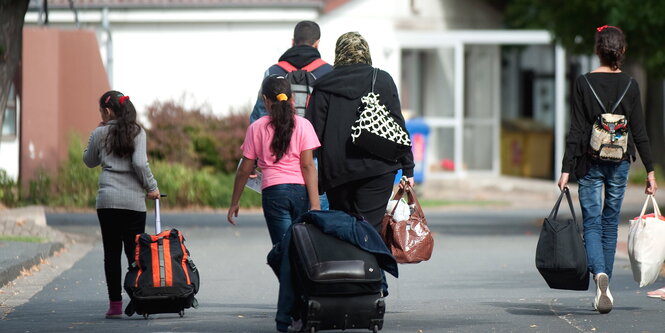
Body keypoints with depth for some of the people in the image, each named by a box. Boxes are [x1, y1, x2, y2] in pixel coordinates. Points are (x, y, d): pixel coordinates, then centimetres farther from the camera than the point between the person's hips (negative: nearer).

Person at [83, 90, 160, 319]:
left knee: (112, 252, 3)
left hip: (107, 199, 0)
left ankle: (115, 304, -1)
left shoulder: (100, 134, 3)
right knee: (135, 252, 5)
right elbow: (140, 163, -11)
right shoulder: (137, 132, 0)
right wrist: (151, 187, 1)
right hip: (133, 201, 0)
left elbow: (89, 161, 19)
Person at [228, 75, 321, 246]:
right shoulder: (302, 125, 4)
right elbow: (308, 166, -3)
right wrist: (315, 203, -6)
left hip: (273, 192, -1)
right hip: (300, 190, 1)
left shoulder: (256, 128, 6)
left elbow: (244, 170, 9)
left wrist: (234, 203, 20)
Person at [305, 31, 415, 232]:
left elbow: (313, 132, 1)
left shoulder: (323, 87, 3)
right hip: (377, 169, -1)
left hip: (336, 171, 1)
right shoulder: (382, 80, 4)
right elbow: (397, 126, 3)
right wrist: (408, 169, 8)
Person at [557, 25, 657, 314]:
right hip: (620, 162, 2)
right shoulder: (630, 85, -2)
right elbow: (639, 132, 0)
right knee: (610, 223, 13)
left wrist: (566, 170, -6)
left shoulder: (584, 83, -7)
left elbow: (576, 130, -9)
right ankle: (603, 289, 16)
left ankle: (599, 273, -26)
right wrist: (650, 170, 6)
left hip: (590, 161, -2)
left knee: (591, 223, 1)